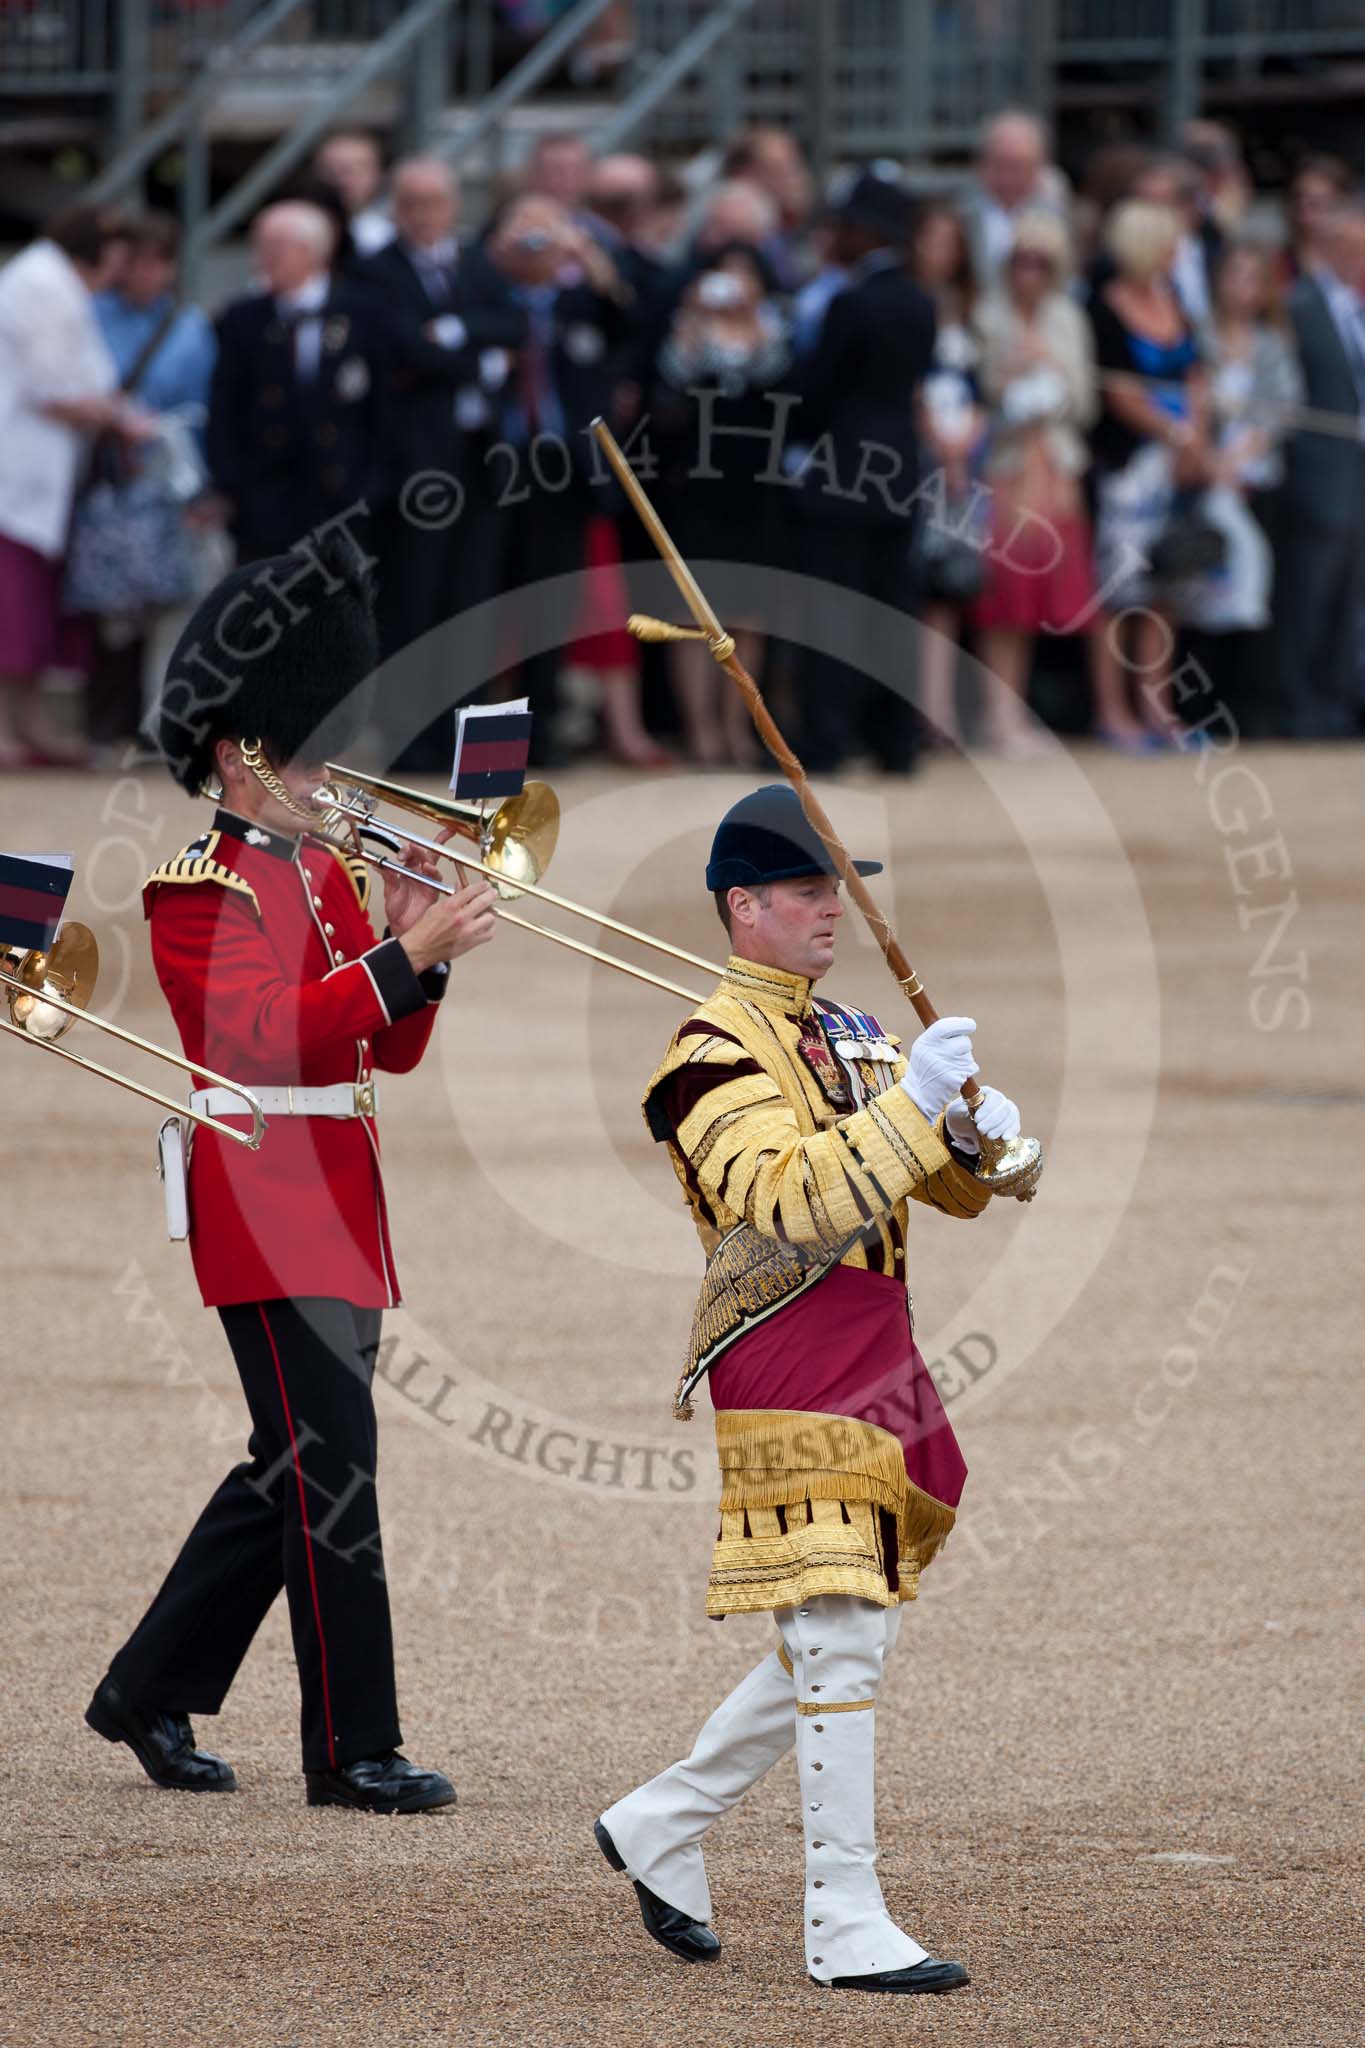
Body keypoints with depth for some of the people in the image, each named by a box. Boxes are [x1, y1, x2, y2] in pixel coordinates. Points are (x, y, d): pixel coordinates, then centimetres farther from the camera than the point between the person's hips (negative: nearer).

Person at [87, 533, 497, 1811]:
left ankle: (150, 1691, 25)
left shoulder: (324, 872, 16)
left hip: (340, 1202, 9)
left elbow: (390, 1049, 15)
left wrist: (418, 948, -3)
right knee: (329, 1473, -10)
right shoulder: (199, 887, -10)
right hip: (266, 1208, -9)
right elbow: (272, 1031, -23)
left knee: (295, 1467, 13)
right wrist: (404, 955, -27)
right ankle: (353, 1752, -7)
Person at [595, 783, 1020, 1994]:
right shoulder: (720, 1054, -9)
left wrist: (980, 1133, -6)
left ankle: (661, 1827, 28)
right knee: (838, 1648, -11)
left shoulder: (847, 1041, 17)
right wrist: (910, 1102, -28)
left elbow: (959, 1193, 16)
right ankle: (848, 1929, -10)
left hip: (879, 1379, 9)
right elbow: (793, 1202, -23)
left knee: (848, 1647, 14)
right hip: (792, 1383, -9)